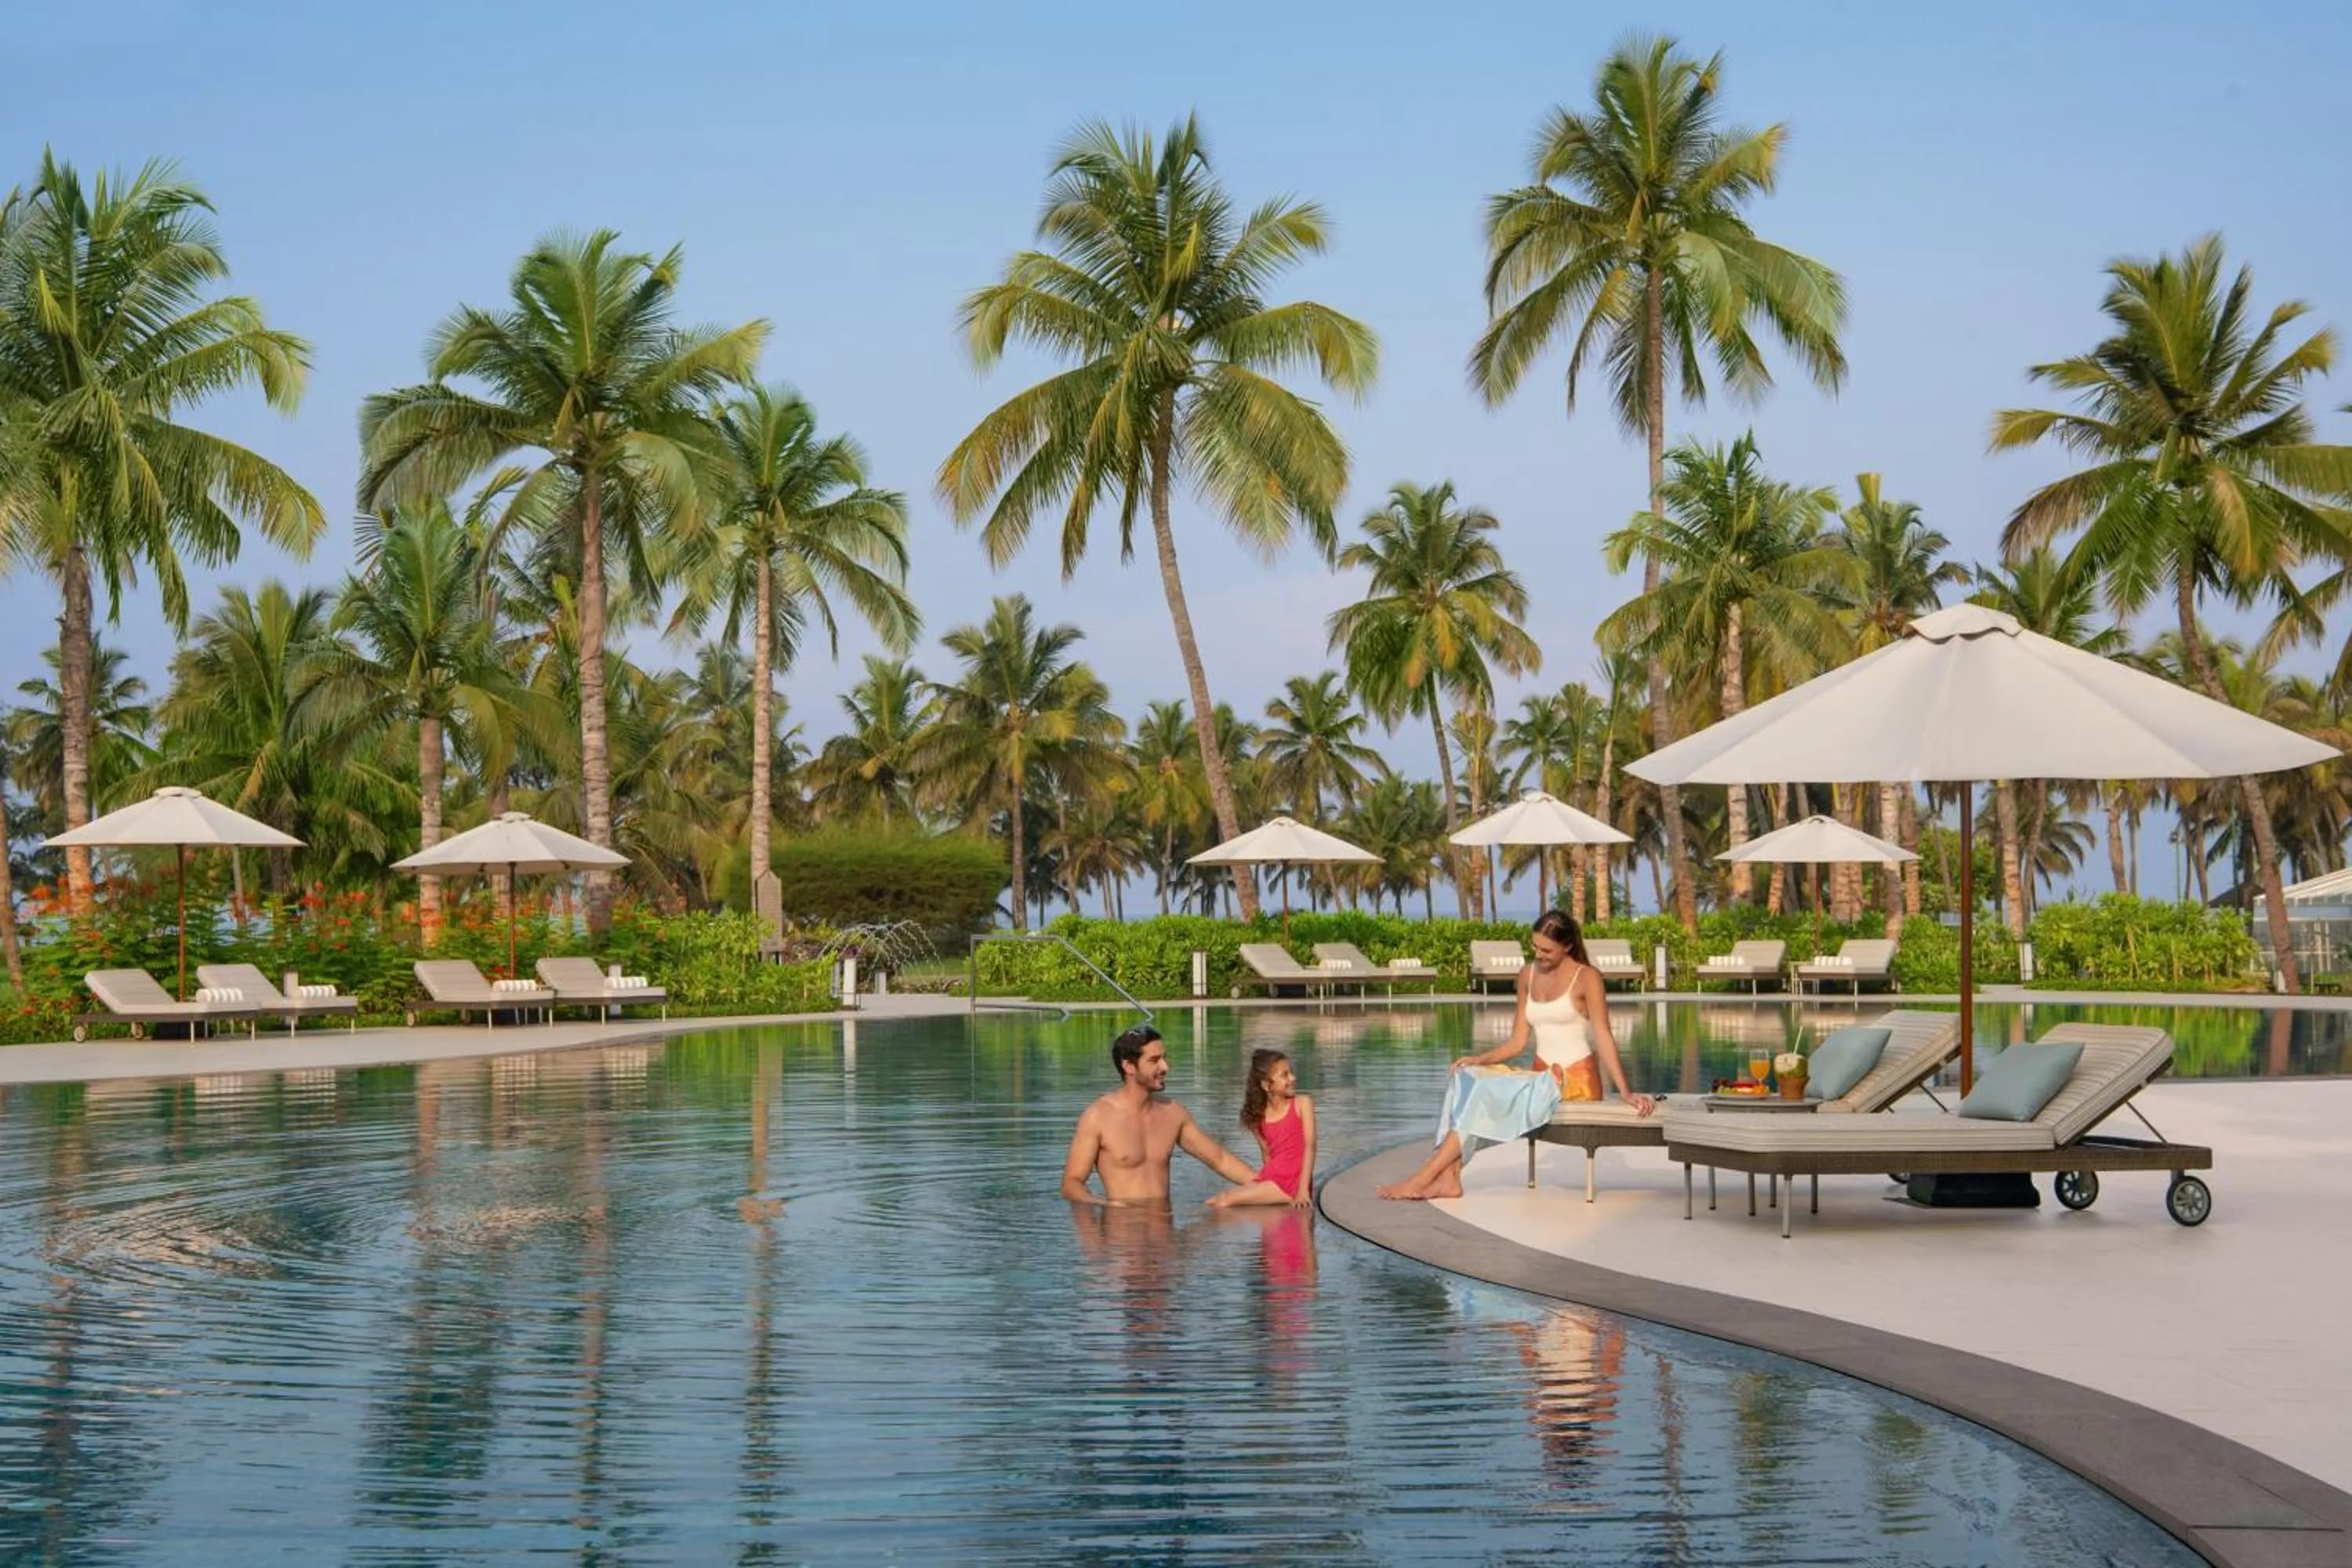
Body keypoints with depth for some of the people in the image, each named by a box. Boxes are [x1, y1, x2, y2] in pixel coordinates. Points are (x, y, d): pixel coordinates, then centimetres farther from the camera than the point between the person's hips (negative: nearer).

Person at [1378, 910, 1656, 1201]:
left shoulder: (1586, 978, -6)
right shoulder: (1528, 976, 11)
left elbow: (1603, 1038, -11)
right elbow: (1518, 1041, 11)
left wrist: (1625, 1093, -18)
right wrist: (1480, 1059, -5)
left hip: (1577, 1080, -6)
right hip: (1543, 1077, 6)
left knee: (1485, 1095, -24)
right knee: (1466, 1077, -18)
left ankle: (1422, 1178, -23)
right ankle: (1449, 1177, -28)